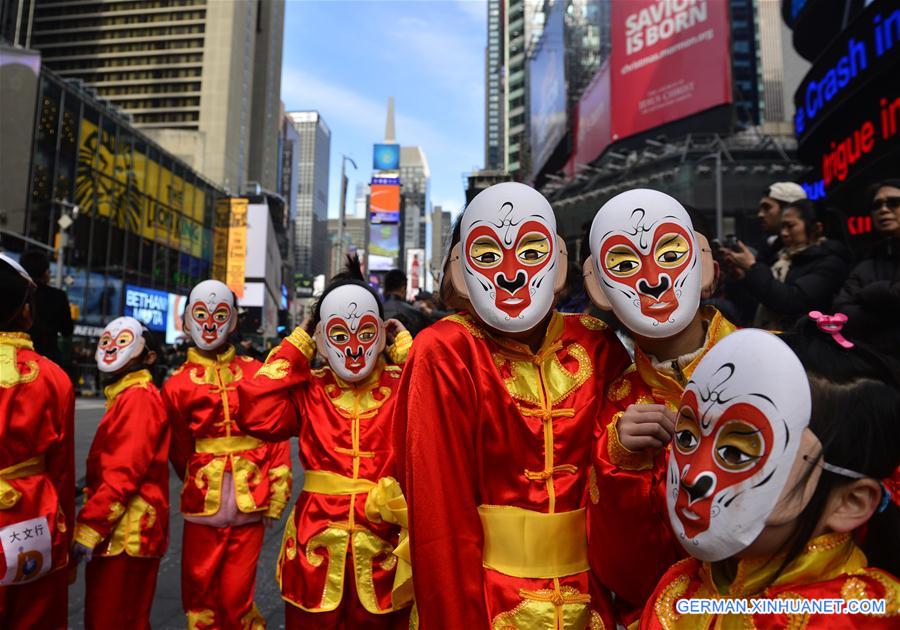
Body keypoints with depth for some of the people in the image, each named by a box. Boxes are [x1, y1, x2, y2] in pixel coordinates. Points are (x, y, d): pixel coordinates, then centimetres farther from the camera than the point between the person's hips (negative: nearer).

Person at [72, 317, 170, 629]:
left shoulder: (138, 397, -14)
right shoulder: (124, 397, 17)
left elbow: (124, 473, -21)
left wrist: (89, 527, -20)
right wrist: (92, 521, 19)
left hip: (126, 531, -10)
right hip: (114, 528, 10)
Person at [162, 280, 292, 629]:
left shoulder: (256, 373, 0)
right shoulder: (177, 385, 1)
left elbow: (276, 435, 0)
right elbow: (180, 452, 7)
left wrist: (276, 493, -3)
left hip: (249, 508, -1)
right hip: (202, 509, 1)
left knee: (236, 599, 7)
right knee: (199, 598, 14)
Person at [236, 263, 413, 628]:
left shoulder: (401, 388, -3)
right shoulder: (309, 391, 0)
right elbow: (257, 417, -16)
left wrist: (407, 349, -12)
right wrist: (298, 345, -8)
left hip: (382, 555, 0)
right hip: (316, 553, 1)